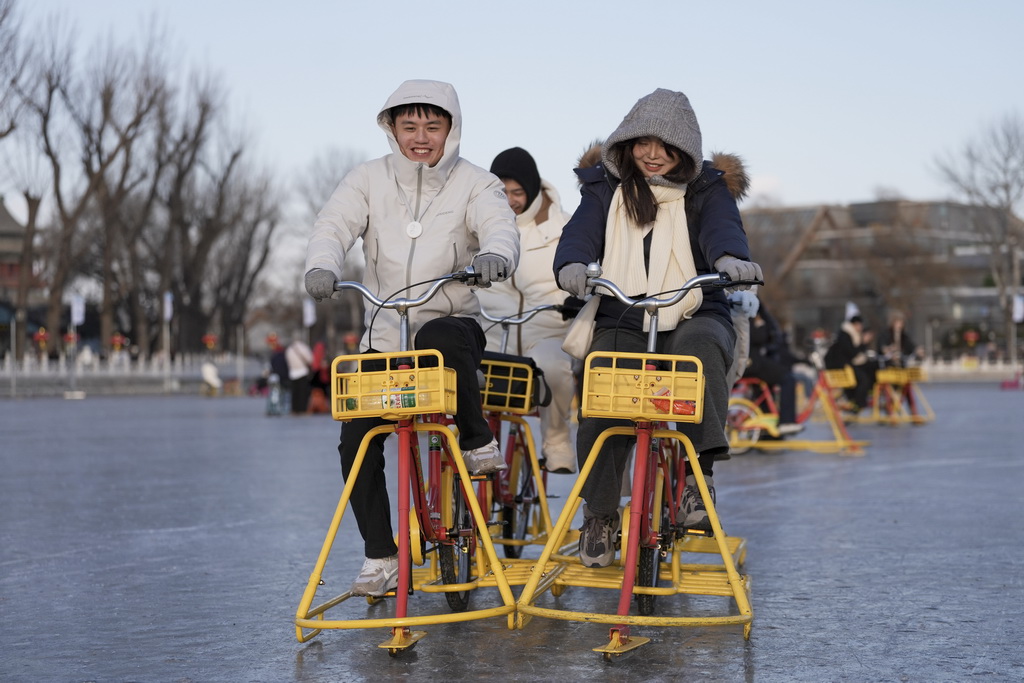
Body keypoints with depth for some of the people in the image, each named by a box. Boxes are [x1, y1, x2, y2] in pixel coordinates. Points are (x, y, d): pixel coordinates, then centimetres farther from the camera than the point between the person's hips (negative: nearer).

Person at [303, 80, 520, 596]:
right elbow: (334, 224, -11)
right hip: (384, 335, 3)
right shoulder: (370, 179, 5)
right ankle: (380, 557, 2)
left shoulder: (474, 184, 0)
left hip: (453, 325, -3)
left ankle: (478, 442, -16)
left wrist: (494, 254, -44)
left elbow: (500, 225, -19)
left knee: (438, 339, -39)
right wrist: (322, 266, -34)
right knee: (356, 439, -11)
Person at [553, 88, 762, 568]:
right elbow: (581, 231, -6)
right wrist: (572, 265, -32)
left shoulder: (707, 190, 8)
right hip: (621, 324, 1)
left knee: (700, 347, -37)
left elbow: (722, 228, -13)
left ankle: (698, 472, -30)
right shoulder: (605, 189, 12)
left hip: (695, 318, -1)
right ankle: (599, 515, -9)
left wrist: (729, 259, -39)